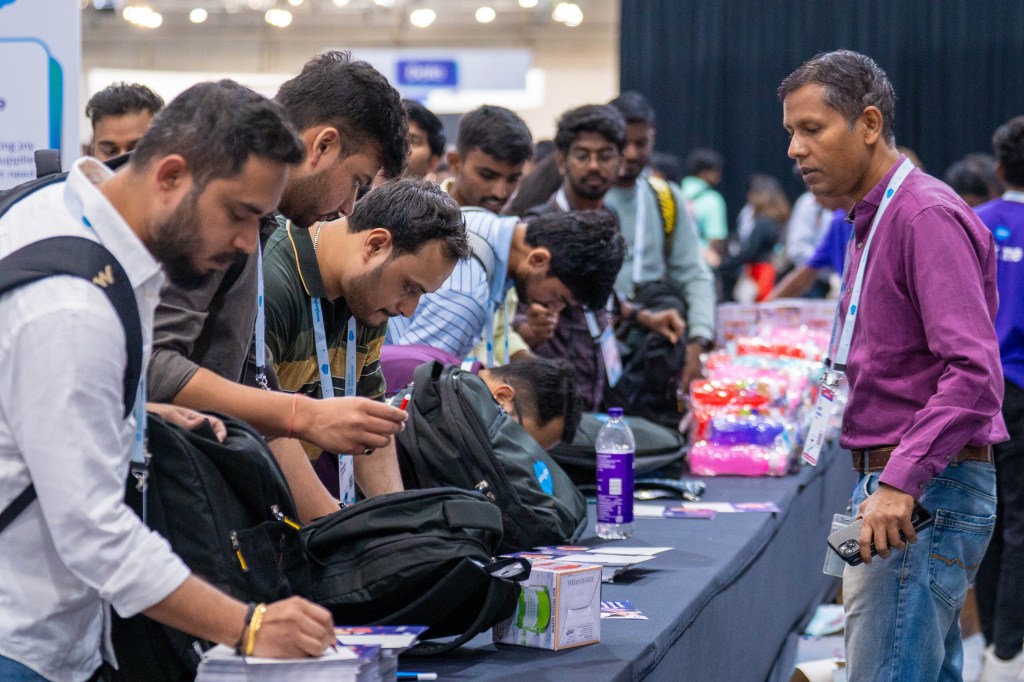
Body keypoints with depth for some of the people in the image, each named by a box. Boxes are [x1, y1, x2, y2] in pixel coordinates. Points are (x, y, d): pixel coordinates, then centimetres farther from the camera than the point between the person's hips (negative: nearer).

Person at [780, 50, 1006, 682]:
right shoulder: (872, 220, 18)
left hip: (928, 490, -10)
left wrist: (900, 482, -29)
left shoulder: (928, 215, -15)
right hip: (901, 486, 10)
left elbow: (973, 372, -25)